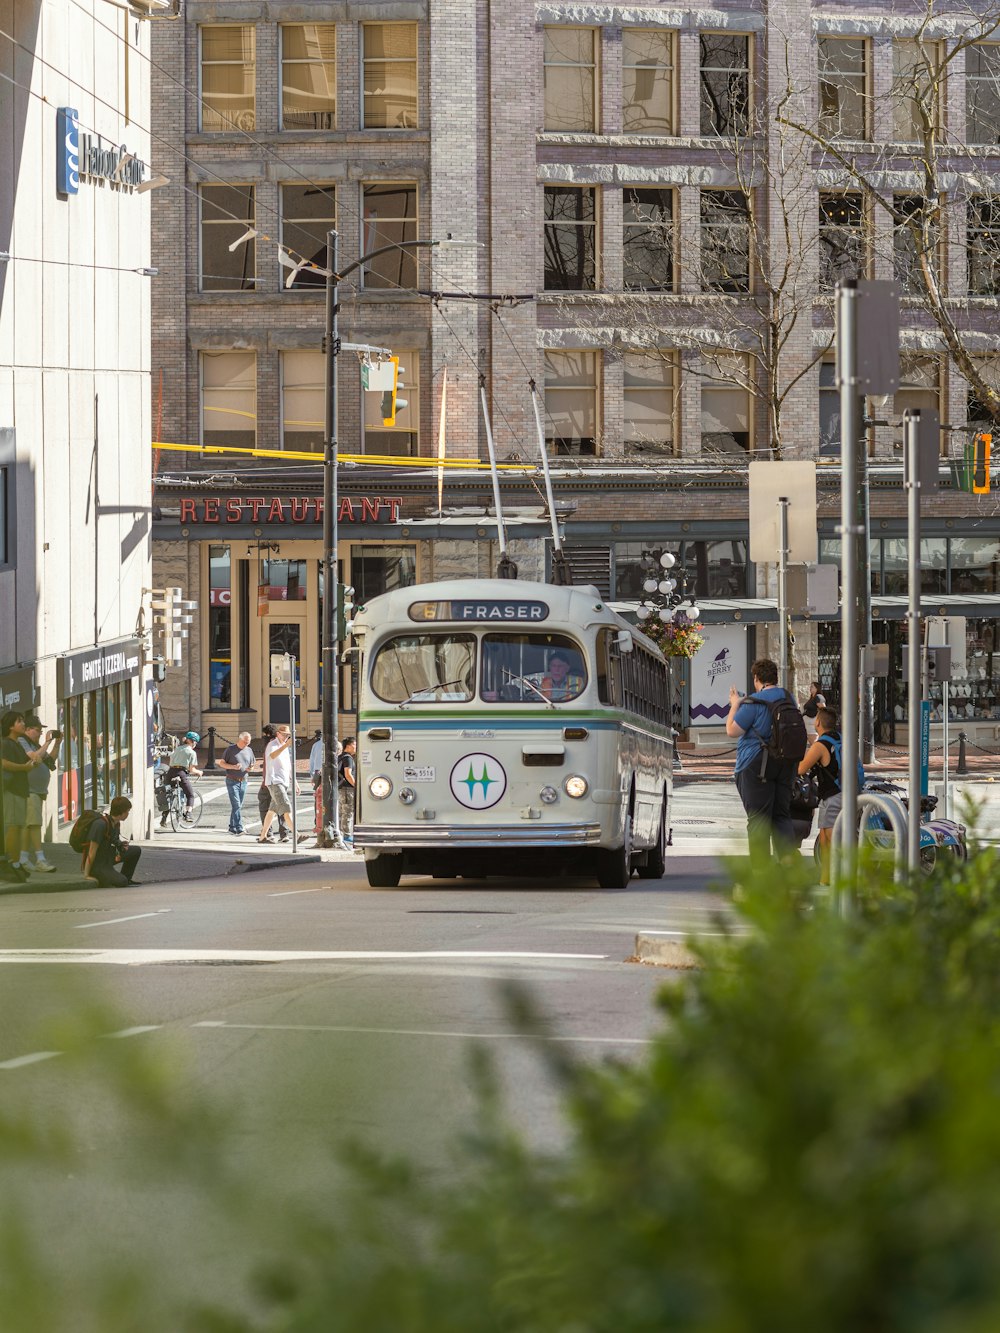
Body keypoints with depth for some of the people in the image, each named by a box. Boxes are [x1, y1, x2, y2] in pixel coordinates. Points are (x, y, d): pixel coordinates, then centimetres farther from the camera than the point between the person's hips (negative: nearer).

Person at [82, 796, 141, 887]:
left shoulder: (116, 824, 5)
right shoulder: (101, 824, -24)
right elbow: (92, 851, -24)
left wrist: (122, 845, -3)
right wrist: (86, 876, -23)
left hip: (108, 859, 9)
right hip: (97, 864, -9)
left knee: (136, 851, 7)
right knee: (121, 882, -28)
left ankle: (127, 877, 20)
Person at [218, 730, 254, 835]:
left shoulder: (249, 751, 11)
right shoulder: (230, 750, -3)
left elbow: (251, 765, 20)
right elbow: (221, 763, -1)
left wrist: (250, 768, -5)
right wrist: (233, 767, -17)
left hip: (243, 781, 5)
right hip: (232, 781, -5)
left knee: (239, 806, 8)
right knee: (236, 805, -14)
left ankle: (232, 827, 17)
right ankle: (239, 828, -19)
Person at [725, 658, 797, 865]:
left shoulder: (754, 702, -16)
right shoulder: (788, 698, 8)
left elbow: (732, 730, -13)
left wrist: (735, 706, 2)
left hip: (757, 764, -7)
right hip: (786, 763, 7)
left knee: (758, 819, -2)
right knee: (782, 816, 13)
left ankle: (760, 868, -2)